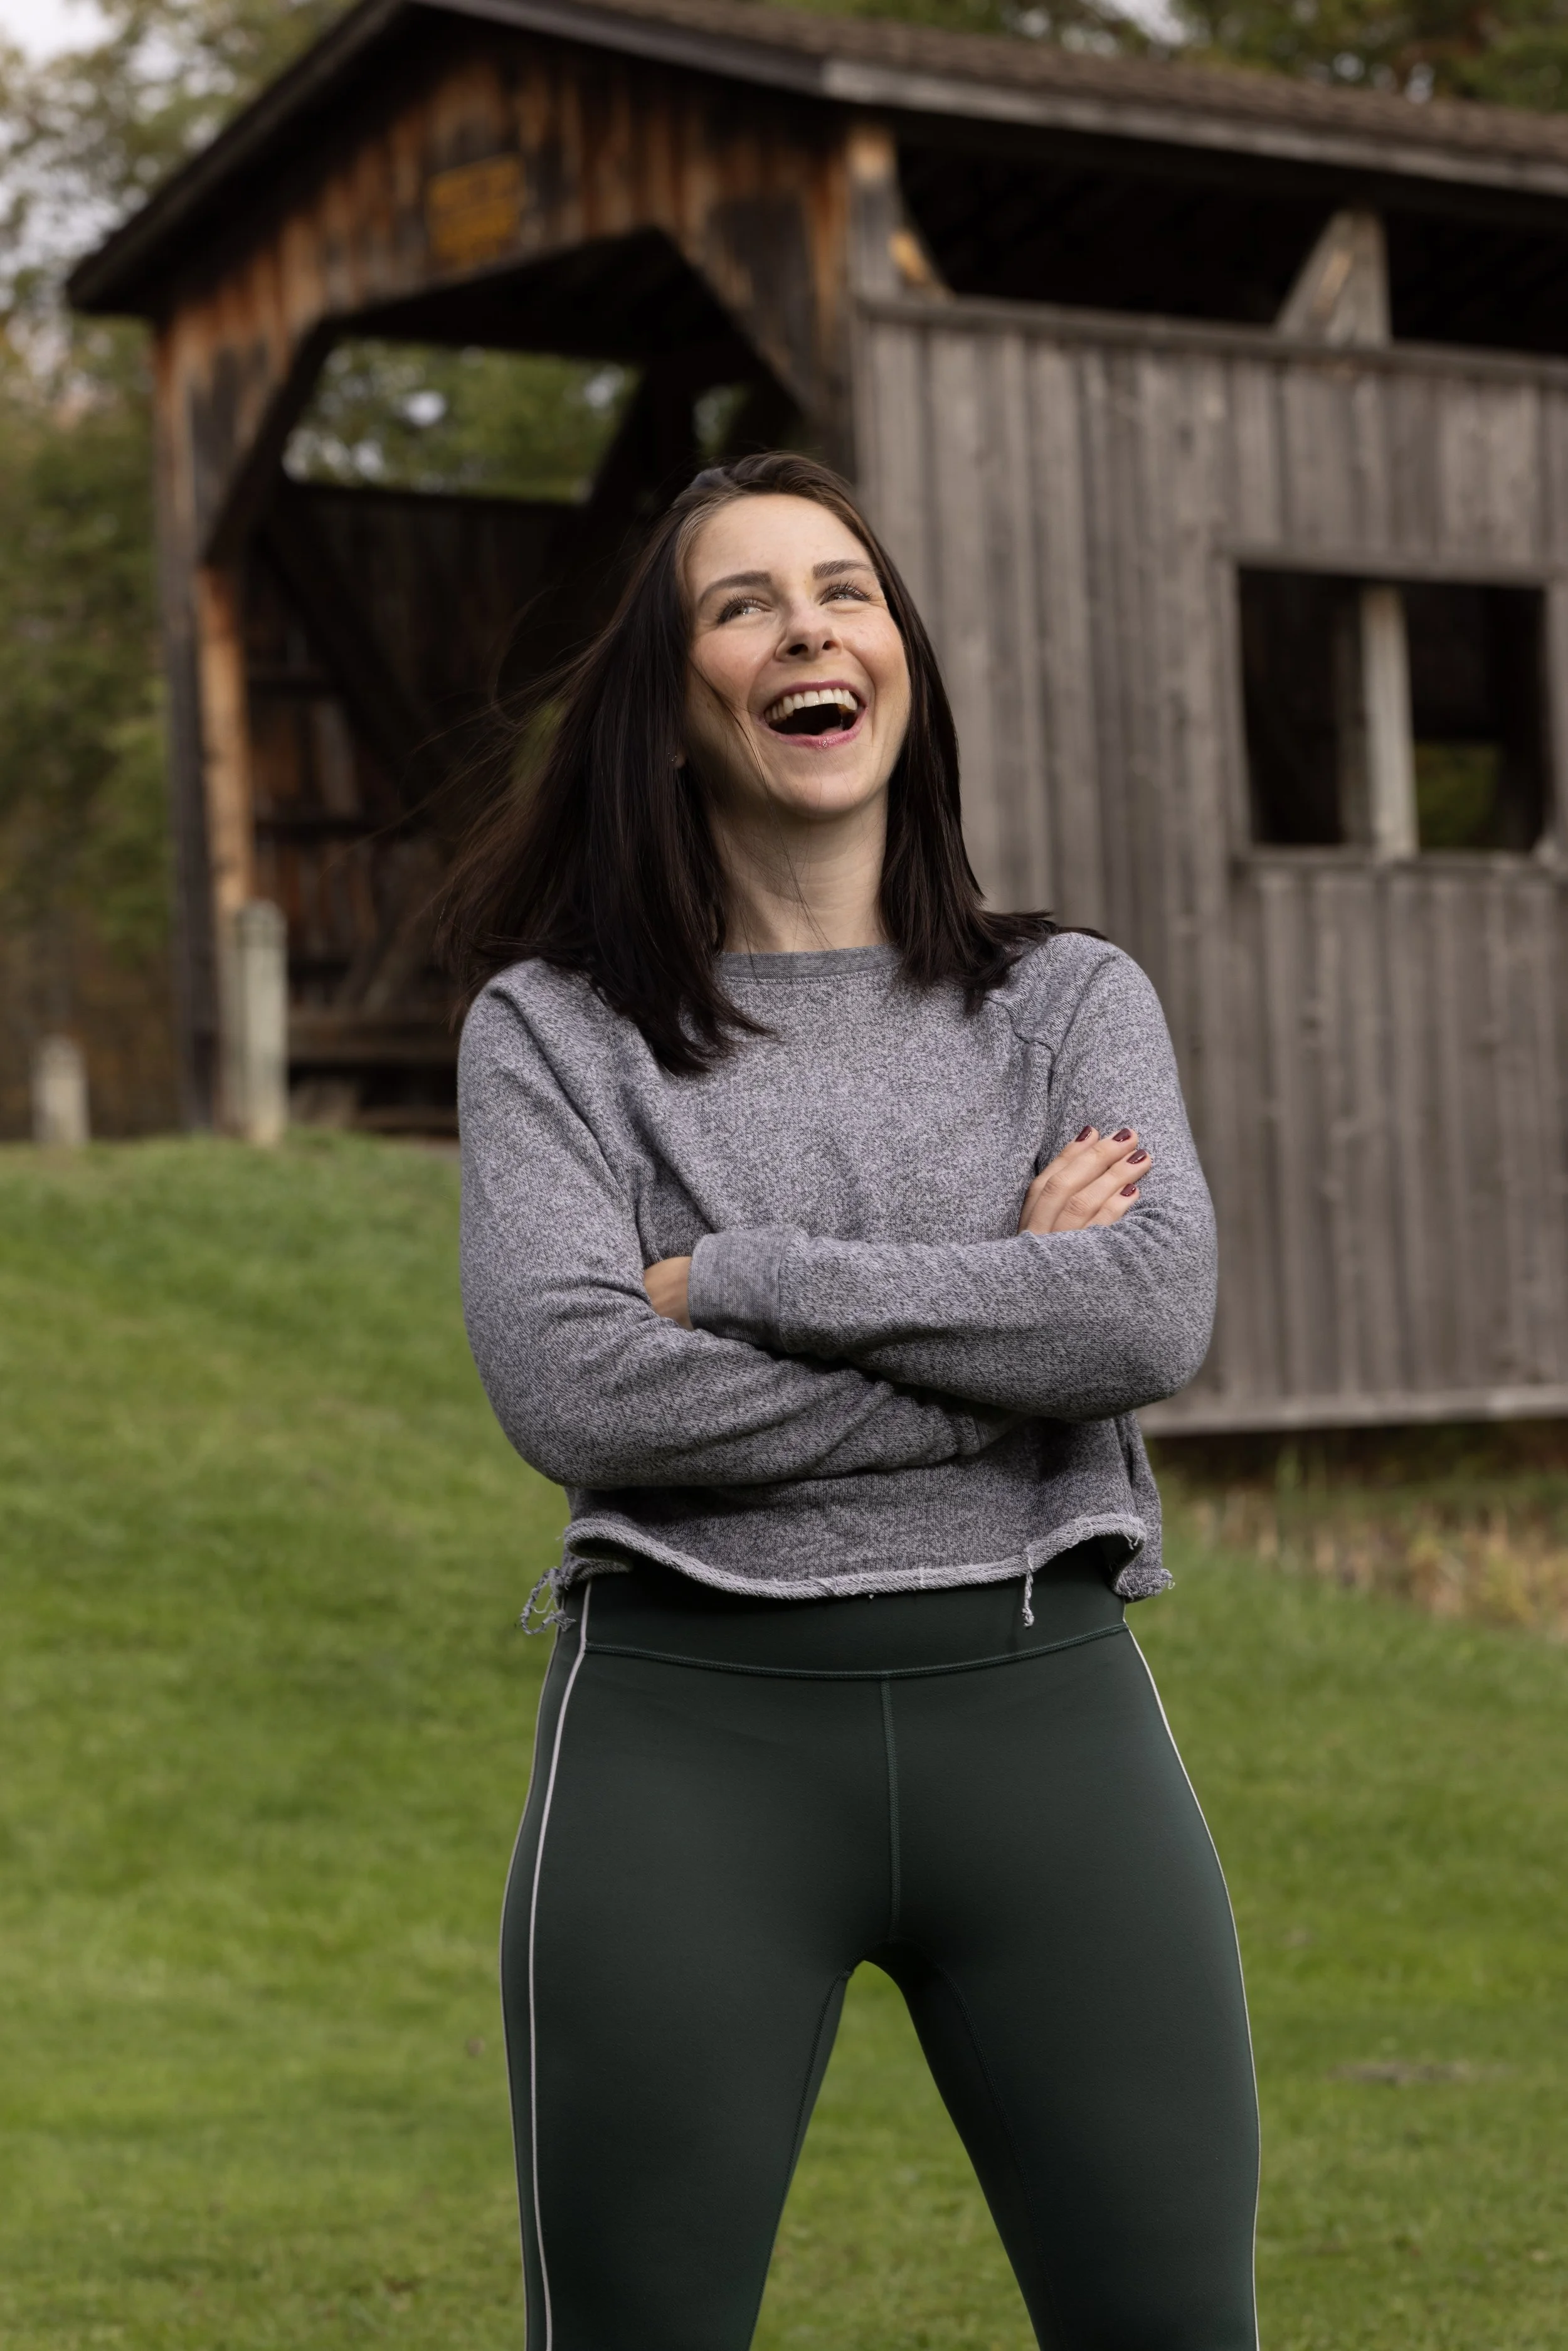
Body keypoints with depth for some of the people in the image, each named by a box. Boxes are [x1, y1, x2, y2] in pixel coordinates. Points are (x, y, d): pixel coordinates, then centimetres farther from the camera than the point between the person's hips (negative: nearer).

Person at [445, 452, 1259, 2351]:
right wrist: (1011, 1321, -9)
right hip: (690, 1722, -1)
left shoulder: (1072, 1001, 11)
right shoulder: (555, 1028, 6)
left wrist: (741, 1280, -10)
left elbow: (1157, 1312, -8)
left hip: (1040, 1705, 2)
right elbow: (565, 1386, -11)